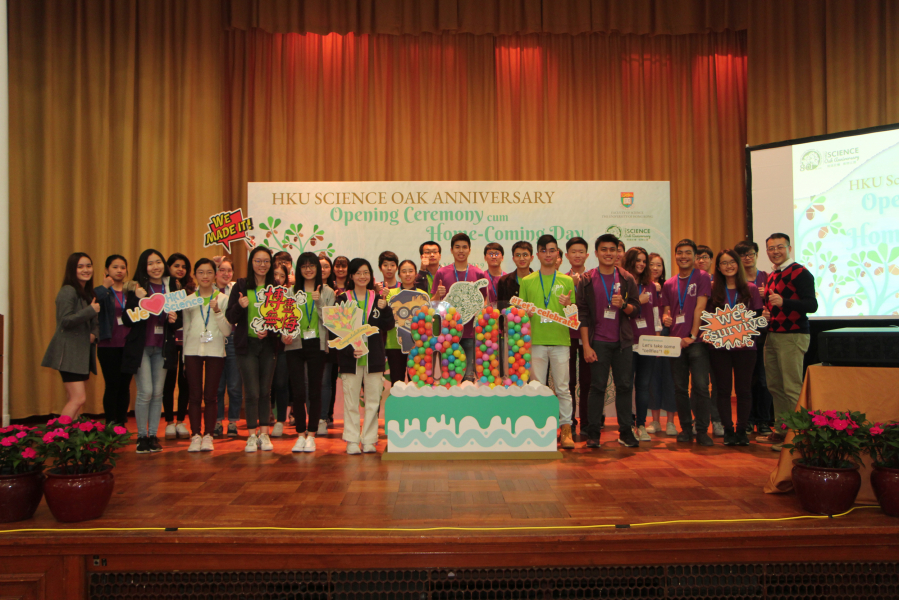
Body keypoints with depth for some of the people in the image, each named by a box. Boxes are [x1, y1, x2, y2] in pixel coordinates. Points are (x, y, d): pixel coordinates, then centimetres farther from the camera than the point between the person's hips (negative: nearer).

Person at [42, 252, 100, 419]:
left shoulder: (88, 293, 17)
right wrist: (90, 310, -22)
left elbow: (95, 322, 21)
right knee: (79, 398, -15)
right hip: (69, 351, -8)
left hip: (83, 351, 8)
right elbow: (65, 321, -17)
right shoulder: (68, 291, -9)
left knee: (73, 400, 8)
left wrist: (94, 334, 1)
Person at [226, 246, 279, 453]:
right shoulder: (241, 286, 1)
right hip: (247, 343, -1)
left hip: (269, 344, 2)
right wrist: (240, 306, -20)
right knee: (252, 392, -3)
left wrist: (269, 330, -12)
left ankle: (264, 434, 15)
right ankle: (252, 435, 8)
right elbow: (230, 317, 0)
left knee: (265, 391, 7)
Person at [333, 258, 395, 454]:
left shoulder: (378, 299, 9)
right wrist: (348, 349, -14)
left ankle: (369, 440, 14)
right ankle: (352, 440, 9)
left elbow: (388, 326, 5)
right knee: (351, 400, 0)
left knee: (373, 400, 5)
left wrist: (384, 309, -13)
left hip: (374, 356, 2)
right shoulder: (343, 300, 2)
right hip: (350, 357, -2)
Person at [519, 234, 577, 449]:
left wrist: (568, 305, -9)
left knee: (562, 388, 0)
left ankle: (566, 431, 6)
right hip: (535, 340, 0)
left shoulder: (567, 281, 10)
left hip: (560, 340, 0)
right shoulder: (527, 281, 10)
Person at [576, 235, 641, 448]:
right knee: (597, 386, 0)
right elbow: (582, 315, -2)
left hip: (623, 341, 2)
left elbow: (636, 309, 8)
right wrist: (586, 346, -8)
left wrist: (623, 305, -15)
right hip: (598, 341, -2)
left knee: (624, 385, 4)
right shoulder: (587, 280, 0)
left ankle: (626, 431, 14)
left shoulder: (626, 279, 6)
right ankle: (592, 433, 7)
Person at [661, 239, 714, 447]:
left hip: (696, 340, -4)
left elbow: (700, 308, -7)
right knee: (680, 387, 6)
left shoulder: (702, 277, 1)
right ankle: (686, 428, 16)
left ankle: (702, 430, -1)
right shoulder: (669, 284, 14)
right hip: (676, 341, 4)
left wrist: (692, 336, -12)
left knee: (701, 386, -8)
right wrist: (665, 318, -5)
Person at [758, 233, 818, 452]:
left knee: (792, 388, -8)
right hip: (772, 335, 8)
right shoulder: (771, 277, 18)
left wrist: (783, 302, -30)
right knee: (775, 387, 11)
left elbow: (812, 305, -18)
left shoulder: (800, 273, -9)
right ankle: (780, 431, 19)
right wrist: (763, 304, 8)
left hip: (792, 336, -8)